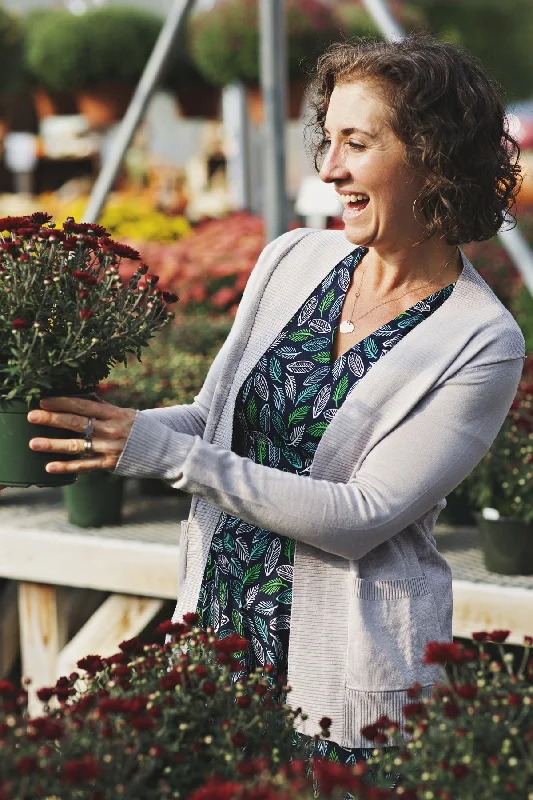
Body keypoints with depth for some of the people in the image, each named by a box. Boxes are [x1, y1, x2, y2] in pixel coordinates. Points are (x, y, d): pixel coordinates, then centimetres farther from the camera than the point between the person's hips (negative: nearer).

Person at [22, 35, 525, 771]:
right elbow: (215, 416, 12)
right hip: (219, 625, 5)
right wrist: (115, 430, -8)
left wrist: (172, 454, -23)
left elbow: (363, 517, -18)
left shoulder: (483, 345, -13)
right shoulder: (293, 260, 3)